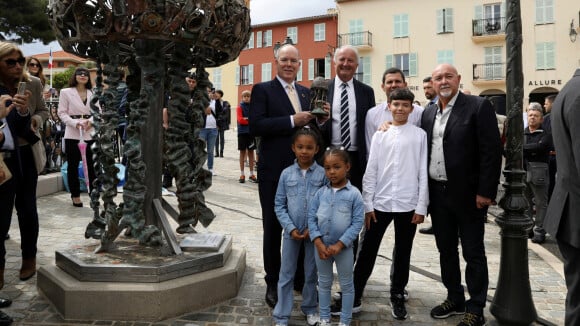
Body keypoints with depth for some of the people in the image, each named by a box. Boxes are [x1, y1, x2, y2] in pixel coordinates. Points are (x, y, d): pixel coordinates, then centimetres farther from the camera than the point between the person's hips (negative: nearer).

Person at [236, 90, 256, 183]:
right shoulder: (240, 107, -1)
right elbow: (240, 120, -10)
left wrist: (246, 119, -10)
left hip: (251, 132, 2)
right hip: (242, 132, -2)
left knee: (251, 152, 6)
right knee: (242, 152, 3)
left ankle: (251, 174, 12)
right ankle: (242, 174, 9)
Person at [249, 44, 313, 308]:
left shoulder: (306, 92, 14)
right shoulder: (262, 90, -3)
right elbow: (255, 126, -17)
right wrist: (292, 120, -22)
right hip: (274, 172, -5)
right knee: (273, 228, 7)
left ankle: (300, 276, 31)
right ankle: (273, 283, 22)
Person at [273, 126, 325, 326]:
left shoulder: (323, 174, -7)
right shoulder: (286, 174, -4)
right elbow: (279, 205, -1)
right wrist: (290, 228, -11)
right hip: (291, 231, 1)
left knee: (311, 273, 16)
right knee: (286, 274, 9)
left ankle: (310, 308, 36)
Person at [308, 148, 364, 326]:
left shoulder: (354, 194, -11)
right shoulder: (320, 193, -3)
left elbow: (357, 222, -12)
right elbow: (311, 218, -2)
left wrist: (339, 244, -17)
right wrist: (318, 243, -12)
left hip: (344, 247, -3)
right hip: (321, 246, 3)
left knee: (346, 285, 12)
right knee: (324, 283, 17)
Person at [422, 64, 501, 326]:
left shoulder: (478, 106, -8)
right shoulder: (428, 113, 10)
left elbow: (492, 151, -12)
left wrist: (485, 192, -16)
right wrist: (425, 191, 7)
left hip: (468, 194, -6)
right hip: (437, 193, 6)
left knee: (473, 253, 5)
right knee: (446, 250, 15)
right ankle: (455, 299, 31)